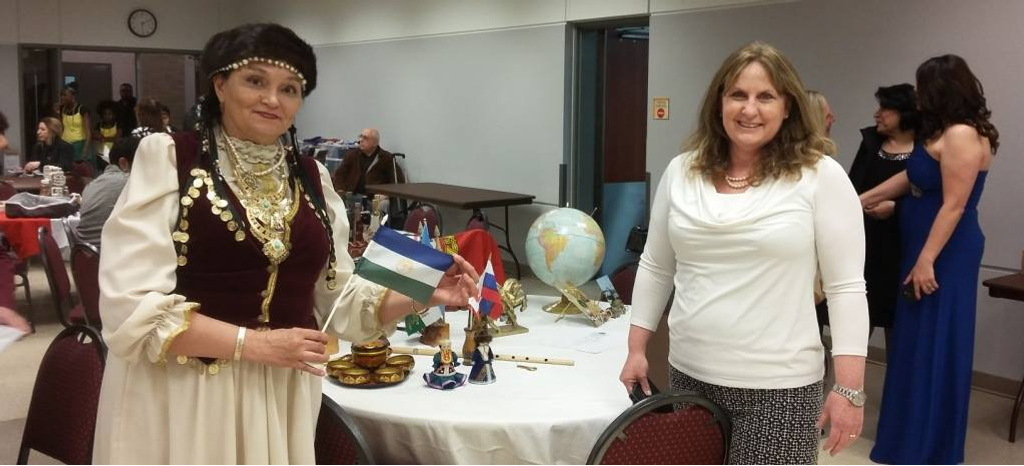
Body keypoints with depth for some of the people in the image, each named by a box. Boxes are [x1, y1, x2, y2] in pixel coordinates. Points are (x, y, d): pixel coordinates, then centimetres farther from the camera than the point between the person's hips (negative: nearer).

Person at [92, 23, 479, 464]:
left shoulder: (312, 178, 7)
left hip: (282, 396, 5)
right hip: (182, 396, -4)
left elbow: (338, 294, 10)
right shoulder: (167, 158, -7)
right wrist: (255, 344, -16)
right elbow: (132, 306, -13)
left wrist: (422, 295, -5)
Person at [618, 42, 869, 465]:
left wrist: (849, 388, -9)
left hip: (778, 385, -3)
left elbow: (846, 287, -7)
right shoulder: (681, 172, 4)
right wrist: (636, 349, 9)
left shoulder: (821, 176, -7)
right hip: (690, 373, 4)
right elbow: (654, 268, 11)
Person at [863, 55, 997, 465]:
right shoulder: (943, 132, 14)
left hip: (944, 255, -10)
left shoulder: (962, 135, -18)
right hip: (926, 249, 10)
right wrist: (862, 200, 25)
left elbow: (954, 206, -22)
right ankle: (914, 430, 26)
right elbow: (910, 177, 22)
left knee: (933, 345, -1)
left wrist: (927, 261, -23)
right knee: (918, 341, 15)